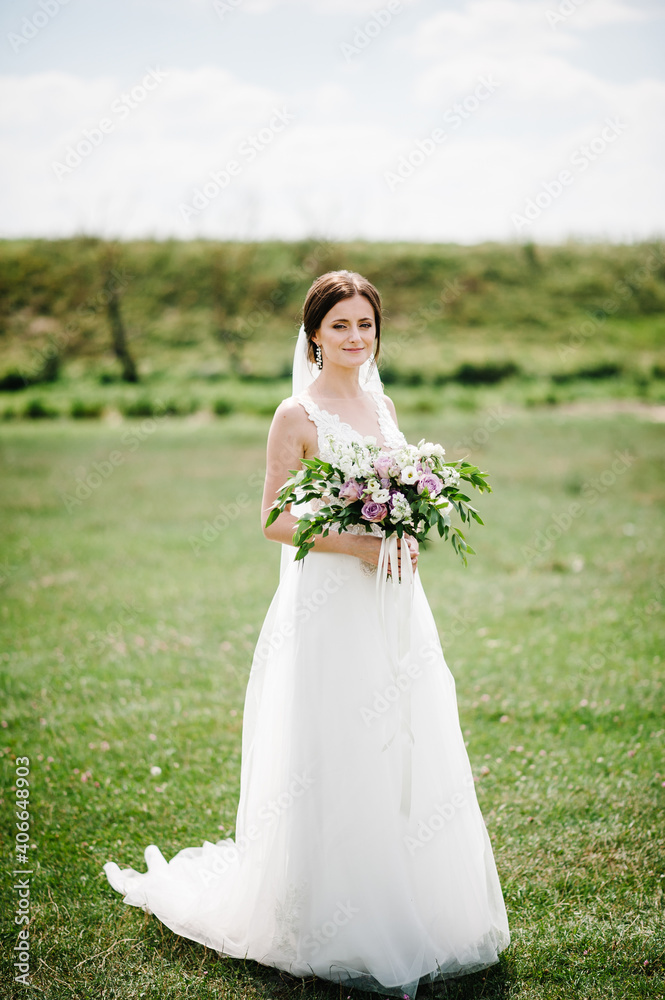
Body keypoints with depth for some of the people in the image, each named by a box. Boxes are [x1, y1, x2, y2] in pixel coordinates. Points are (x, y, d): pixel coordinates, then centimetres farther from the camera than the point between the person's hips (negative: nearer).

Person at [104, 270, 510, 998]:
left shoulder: (381, 405, 12)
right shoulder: (299, 415, -8)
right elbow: (275, 521, -9)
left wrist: (404, 540, -1)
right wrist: (356, 543, -18)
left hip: (392, 603, 7)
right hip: (329, 607, -6)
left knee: (404, 755, 11)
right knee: (336, 764, 0)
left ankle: (408, 910, 27)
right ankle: (342, 932, 15)